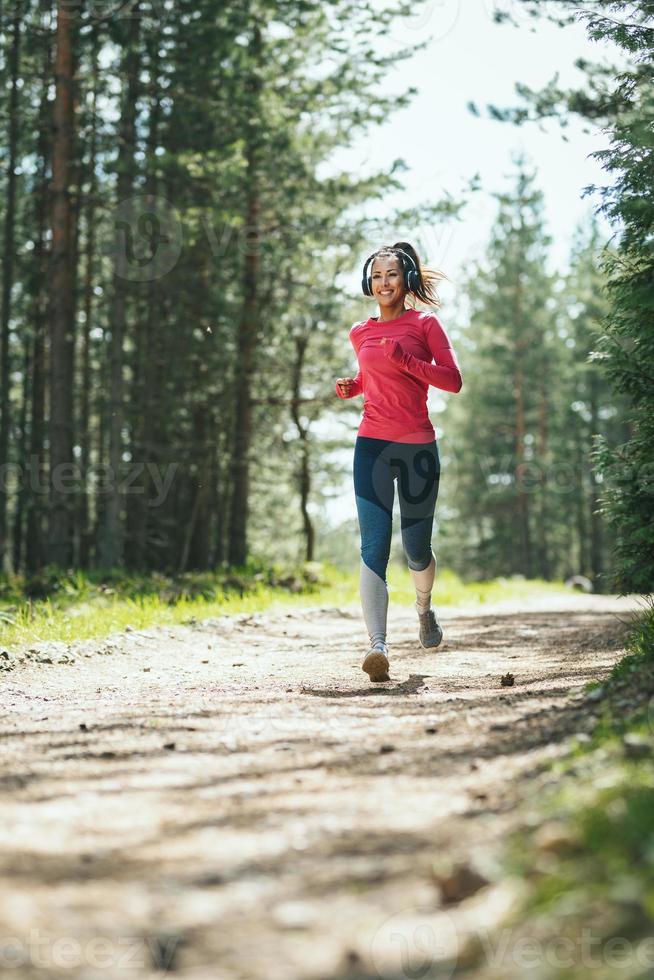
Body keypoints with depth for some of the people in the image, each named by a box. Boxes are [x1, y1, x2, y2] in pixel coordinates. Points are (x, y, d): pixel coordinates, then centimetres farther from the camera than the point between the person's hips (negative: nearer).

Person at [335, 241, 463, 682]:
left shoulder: (425, 324, 2)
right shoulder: (360, 333, 12)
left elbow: (453, 380, -6)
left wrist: (404, 359, -16)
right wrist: (351, 387, 7)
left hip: (418, 446, -1)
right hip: (372, 445, 2)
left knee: (416, 546, 9)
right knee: (375, 545, -14)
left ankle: (424, 608, 43)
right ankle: (378, 646, -24)